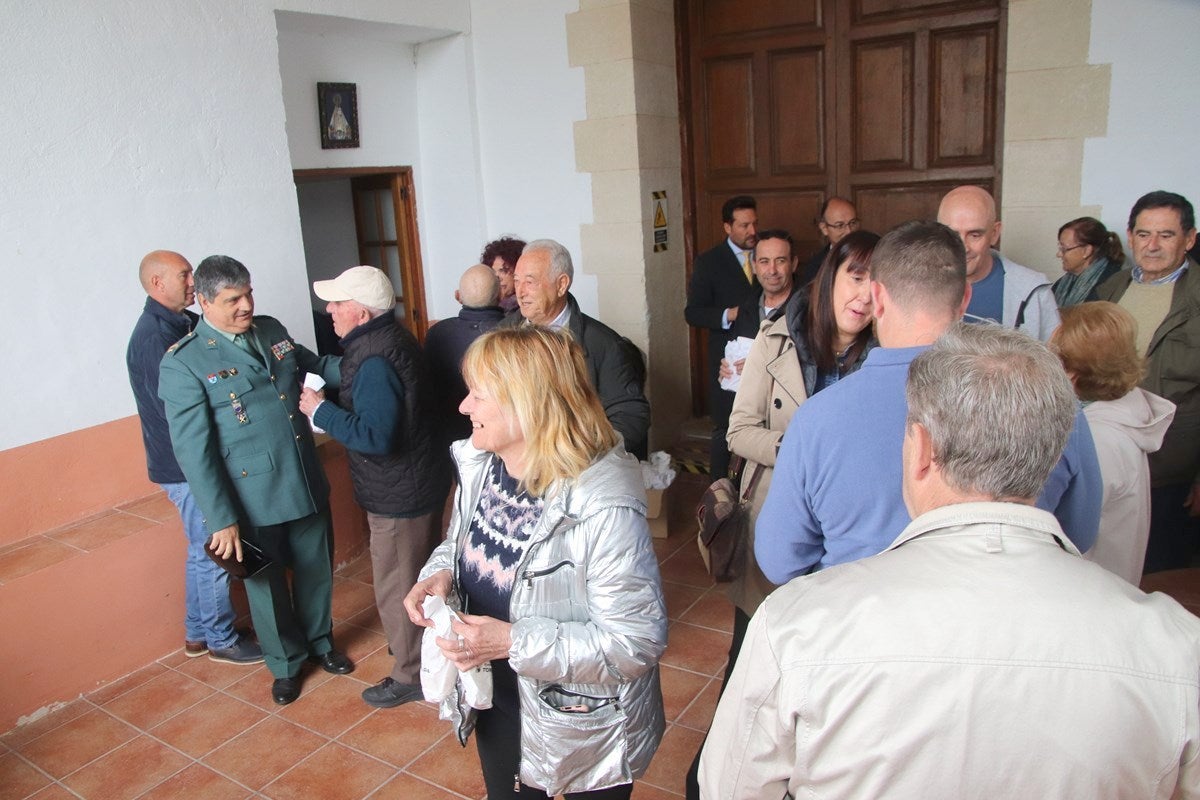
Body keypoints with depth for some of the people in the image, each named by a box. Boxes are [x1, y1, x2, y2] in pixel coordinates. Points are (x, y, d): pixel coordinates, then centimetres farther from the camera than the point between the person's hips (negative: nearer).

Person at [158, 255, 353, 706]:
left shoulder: (271, 330, 2)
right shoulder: (183, 363, -15)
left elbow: (312, 365, 20)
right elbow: (193, 450, -16)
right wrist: (221, 520, -18)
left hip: (307, 485, 5)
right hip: (252, 500, -5)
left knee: (316, 571, 20)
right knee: (267, 585, 15)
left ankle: (320, 642, 46)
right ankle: (286, 664, 39)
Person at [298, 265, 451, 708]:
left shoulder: (375, 361, -27)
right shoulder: (391, 339, 5)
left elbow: (375, 436, -31)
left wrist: (322, 410, -20)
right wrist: (330, 404, 7)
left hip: (398, 494, -10)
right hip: (418, 480, 10)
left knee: (397, 588, 7)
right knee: (420, 575, 25)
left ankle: (410, 675, 24)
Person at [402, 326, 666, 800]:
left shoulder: (603, 505, -32)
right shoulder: (479, 465, -7)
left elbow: (639, 641, -29)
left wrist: (514, 642, -32)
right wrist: (440, 575, -12)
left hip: (582, 729, -6)